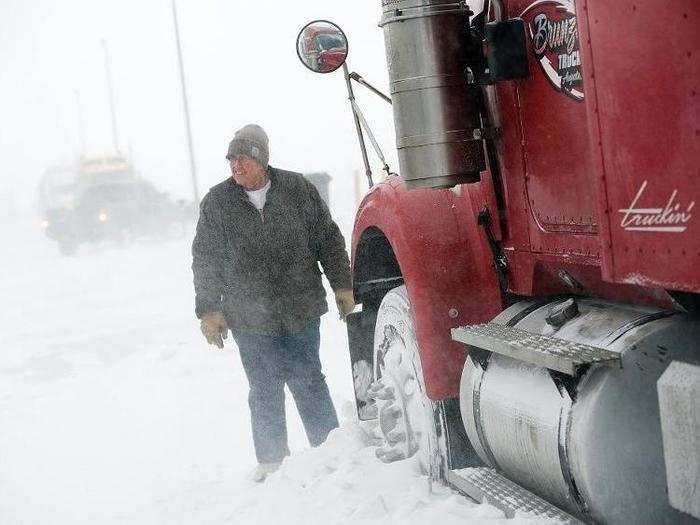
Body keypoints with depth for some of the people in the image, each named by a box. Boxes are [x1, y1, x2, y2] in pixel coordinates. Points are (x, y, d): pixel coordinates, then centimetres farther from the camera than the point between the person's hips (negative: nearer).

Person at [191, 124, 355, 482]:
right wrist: (209, 310, 2)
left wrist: (342, 285, 6)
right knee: (265, 391, 7)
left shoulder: (298, 190, 0)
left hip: (301, 312, 0)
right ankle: (271, 459, 22)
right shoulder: (217, 203, 1)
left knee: (308, 382, 6)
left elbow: (328, 239, 8)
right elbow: (205, 260, 5)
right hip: (250, 319, 1)